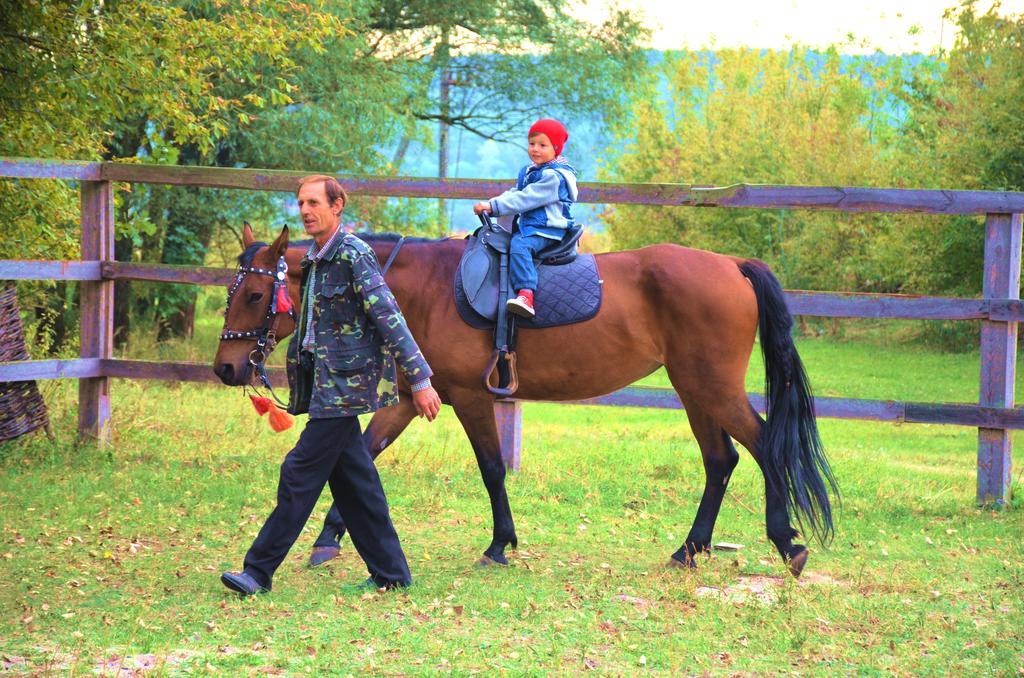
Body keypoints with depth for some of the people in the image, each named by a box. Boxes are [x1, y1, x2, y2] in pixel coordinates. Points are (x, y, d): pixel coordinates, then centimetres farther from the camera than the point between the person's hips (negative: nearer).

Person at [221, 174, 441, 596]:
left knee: (300, 474, -7)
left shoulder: (354, 255, -12)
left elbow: (390, 319, -15)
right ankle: (391, 573, 17)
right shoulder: (314, 260, 14)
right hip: (323, 384, 9)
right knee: (353, 481, 10)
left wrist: (420, 380, -17)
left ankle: (259, 572, -3)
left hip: (345, 384, -9)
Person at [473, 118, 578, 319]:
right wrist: (490, 205, -1)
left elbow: (525, 199, -22)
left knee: (519, 245, -35)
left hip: (547, 230, -11)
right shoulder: (527, 171, 16)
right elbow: (514, 194, 19)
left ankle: (525, 295, -50)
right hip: (526, 225, 11)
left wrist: (493, 206, -22)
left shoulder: (554, 176, -16)